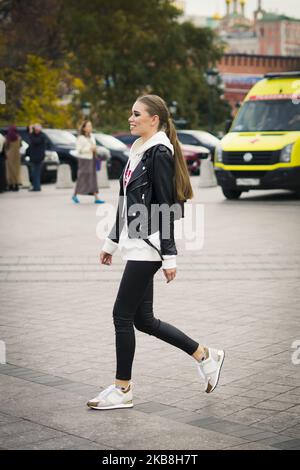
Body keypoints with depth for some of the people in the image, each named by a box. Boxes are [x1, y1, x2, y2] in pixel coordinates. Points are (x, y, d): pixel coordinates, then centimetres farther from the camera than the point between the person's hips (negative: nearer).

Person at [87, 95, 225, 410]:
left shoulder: (160, 153, -12)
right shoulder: (139, 151, 15)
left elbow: (165, 207, -16)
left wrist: (169, 257, -17)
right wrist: (111, 242, 22)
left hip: (147, 245, -9)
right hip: (135, 243, 9)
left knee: (122, 314, -3)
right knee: (143, 319, 11)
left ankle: (122, 390, 8)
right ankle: (205, 356, 23)